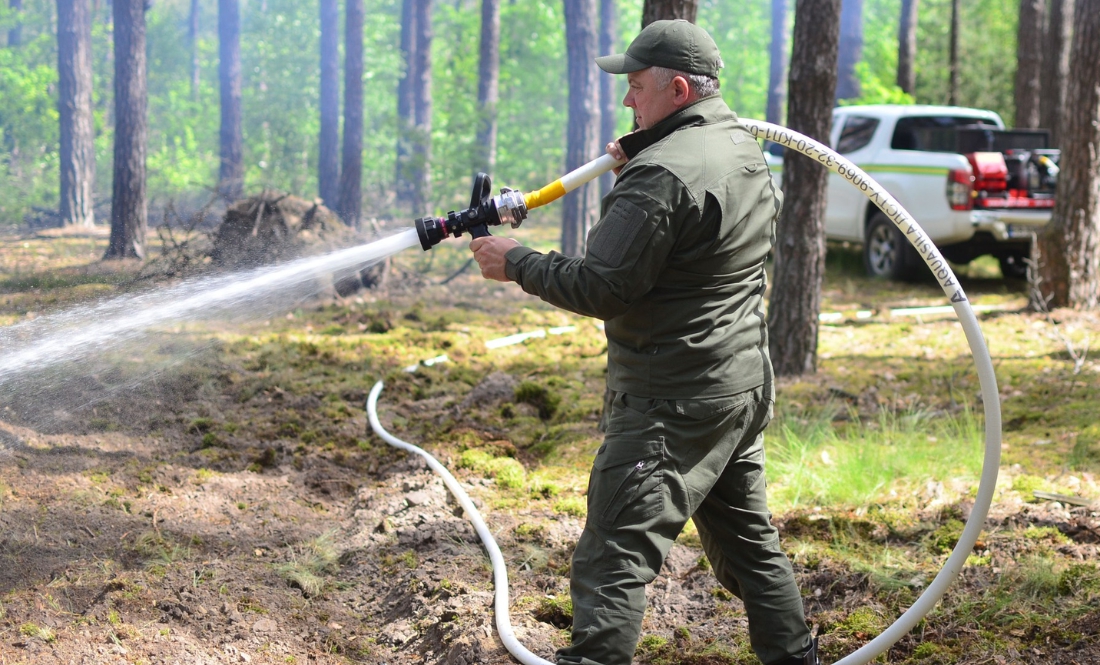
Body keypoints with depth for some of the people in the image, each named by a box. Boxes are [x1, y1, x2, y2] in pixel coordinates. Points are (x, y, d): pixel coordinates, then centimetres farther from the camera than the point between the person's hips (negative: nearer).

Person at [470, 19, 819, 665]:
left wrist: (516, 262, -8)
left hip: (675, 405, -10)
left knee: (614, 560, -10)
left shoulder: (660, 175, -20)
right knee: (748, 539, 23)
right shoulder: (749, 149, 10)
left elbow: (601, 288, -21)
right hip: (747, 386, 10)